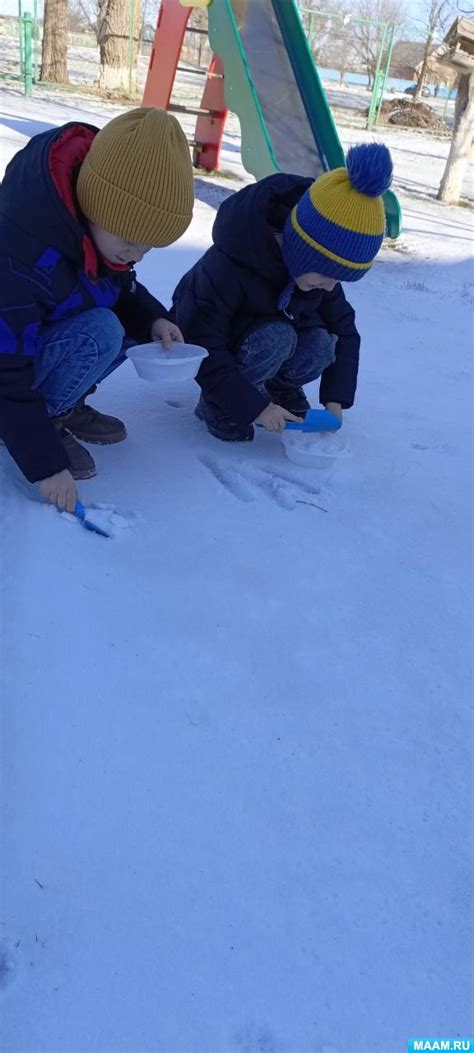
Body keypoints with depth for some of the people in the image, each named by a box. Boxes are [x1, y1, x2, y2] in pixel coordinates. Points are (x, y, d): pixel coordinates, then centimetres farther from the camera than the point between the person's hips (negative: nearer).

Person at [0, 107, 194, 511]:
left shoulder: (98, 225, -13)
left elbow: (121, 289, 6)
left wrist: (153, 318, -16)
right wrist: (46, 464, -28)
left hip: (44, 336, 9)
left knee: (139, 320, -8)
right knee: (100, 333, -32)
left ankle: (64, 406, 2)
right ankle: (45, 423, -11)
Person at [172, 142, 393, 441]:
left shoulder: (318, 266, -15)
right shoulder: (226, 268, -36)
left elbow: (344, 330, -5)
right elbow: (204, 351, -34)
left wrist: (336, 398, -13)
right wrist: (254, 407, -34)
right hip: (204, 342, -5)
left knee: (321, 345, -25)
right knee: (275, 338, -35)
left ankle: (279, 383, 6)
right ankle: (219, 403, -13)